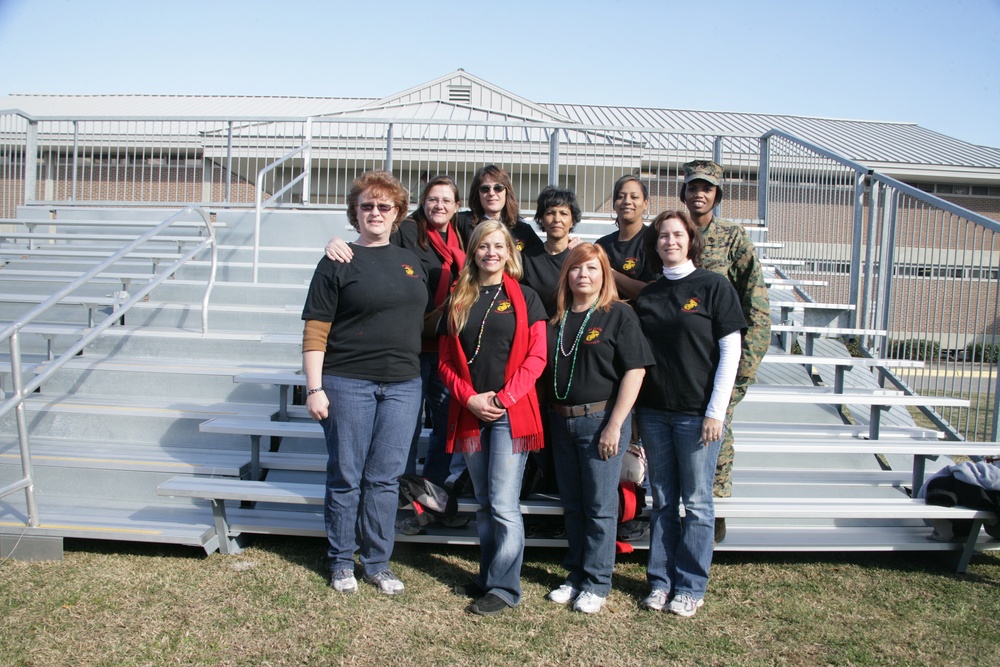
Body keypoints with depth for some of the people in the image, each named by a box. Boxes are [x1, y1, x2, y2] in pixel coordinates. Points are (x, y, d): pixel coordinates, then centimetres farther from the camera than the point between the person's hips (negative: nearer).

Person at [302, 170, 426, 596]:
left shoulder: (411, 262, 13)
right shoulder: (338, 263, -2)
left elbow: (422, 320, 21)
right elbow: (315, 330, -5)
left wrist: (422, 372, 15)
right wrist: (314, 387, -11)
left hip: (402, 385, 4)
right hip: (348, 384, -3)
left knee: (385, 478, 8)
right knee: (346, 477, 6)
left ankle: (377, 564, 20)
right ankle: (341, 562, 22)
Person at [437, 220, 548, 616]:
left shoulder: (524, 298, 3)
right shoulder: (458, 301, 11)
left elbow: (536, 357, -4)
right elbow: (446, 361, 8)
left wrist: (504, 397, -13)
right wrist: (470, 398, -7)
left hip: (511, 413, -4)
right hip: (470, 413, 4)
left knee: (504, 504, -5)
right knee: (483, 504, 13)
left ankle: (504, 588, 6)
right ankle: (487, 577, 25)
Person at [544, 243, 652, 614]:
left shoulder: (619, 315, -6)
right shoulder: (556, 319, 9)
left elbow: (635, 371, -11)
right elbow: (545, 369, 14)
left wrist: (615, 425, -15)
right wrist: (551, 417, 5)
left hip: (601, 419, -5)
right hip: (562, 421, 5)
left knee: (600, 507, 2)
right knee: (572, 506, 13)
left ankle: (597, 583, 15)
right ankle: (576, 576, 26)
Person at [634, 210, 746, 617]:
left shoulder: (714, 287, -3)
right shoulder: (647, 295, 10)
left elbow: (730, 351, -5)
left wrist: (716, 411, -11)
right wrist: (633, 411, 5)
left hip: (697, 413, -4)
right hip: (653, 411, 4)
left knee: (696, 503, 5)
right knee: (662, 502, 12)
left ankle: (691, 586, 18)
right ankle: (660, 580, 23)